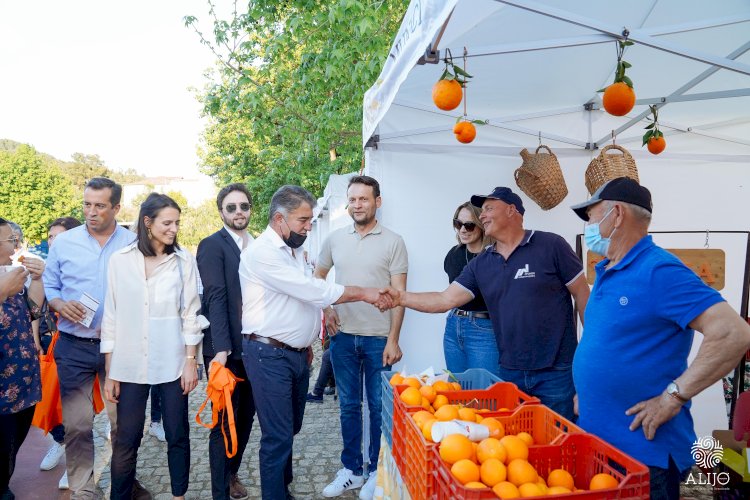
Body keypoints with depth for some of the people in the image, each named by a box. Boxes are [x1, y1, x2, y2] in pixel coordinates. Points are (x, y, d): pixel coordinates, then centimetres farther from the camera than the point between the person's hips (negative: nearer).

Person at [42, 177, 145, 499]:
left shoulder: (134, 244, 0)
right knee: (76, 423, 7)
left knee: (123, 420, 10)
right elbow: (49, 287, 8)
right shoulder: (63, 243, 3)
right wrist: (61, 305, -12)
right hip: (74, 347, 1)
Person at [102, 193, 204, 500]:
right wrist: (110, 373, 2)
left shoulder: (183, 260, -2)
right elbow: (111, 317, 2)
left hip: (172, 364, 0)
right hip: (129, 365, 0)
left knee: (178, 436, 10)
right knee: (126, 440, 7)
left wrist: (191, 362, -2)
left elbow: (191, 313, 1)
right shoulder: (120, 260, 0)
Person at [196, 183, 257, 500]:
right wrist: (221, 349, -23)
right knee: (224, 423, 6)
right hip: (226, 351, -6)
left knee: (246, 417, 18)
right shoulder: (212, 245, -8)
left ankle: (232, 472, 40)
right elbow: (215, 296, -17)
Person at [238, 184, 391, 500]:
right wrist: (363, 293, -19)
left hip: (297, 354, 8)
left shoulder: (294, 250, 12)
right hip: (269, 355, -8)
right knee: (278, 436, -2)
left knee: (290, 429, 18)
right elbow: (310, 289, -23)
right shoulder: (262, 252, -17)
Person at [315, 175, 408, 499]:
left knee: (378, 407, 8)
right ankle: (351, 470, 29)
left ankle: (377, 472, 26)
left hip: (378, 338, -3)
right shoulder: (335, 239, 5)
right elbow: (318, 276, 19)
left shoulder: (393, 242, -5)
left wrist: (393, 339, -12)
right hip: (342, 336, 3)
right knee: (349, 406, 14)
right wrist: (326, 309, 4)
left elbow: (399, 294, -7)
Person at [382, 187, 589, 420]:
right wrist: (401, 297, -11)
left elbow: (583, 295, -4)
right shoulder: (480, 264, 5)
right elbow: (445, 300, 1)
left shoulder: (550, 245, -7)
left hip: (556, 373, -4)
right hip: (509, 372, 4)